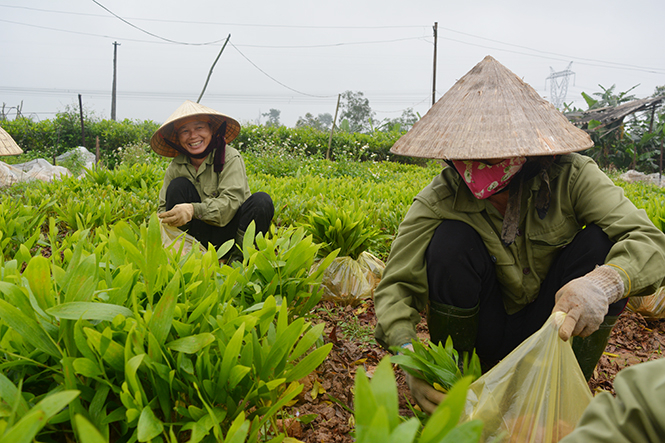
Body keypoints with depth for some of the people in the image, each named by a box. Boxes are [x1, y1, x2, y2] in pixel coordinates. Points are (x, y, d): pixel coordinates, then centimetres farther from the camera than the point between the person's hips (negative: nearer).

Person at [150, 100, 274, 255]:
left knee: (261, 200, -29)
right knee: (178, 185, -17)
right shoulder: (175, 168, 0)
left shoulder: (230, 158, -13)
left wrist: (194, 210, -41)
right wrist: (164, 221, -26)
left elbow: (231, 202, -25)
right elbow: (164, 207, -1)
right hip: (198, 239, 3)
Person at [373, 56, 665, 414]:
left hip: (553, 330, 1)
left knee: (602, 242, -25)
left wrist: (603, 283, -52)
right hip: (481, 335, 0)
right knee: (451, 240, -28)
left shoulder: (569, 178, -19)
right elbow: (396, 287, -23)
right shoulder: (438, 202, -19)